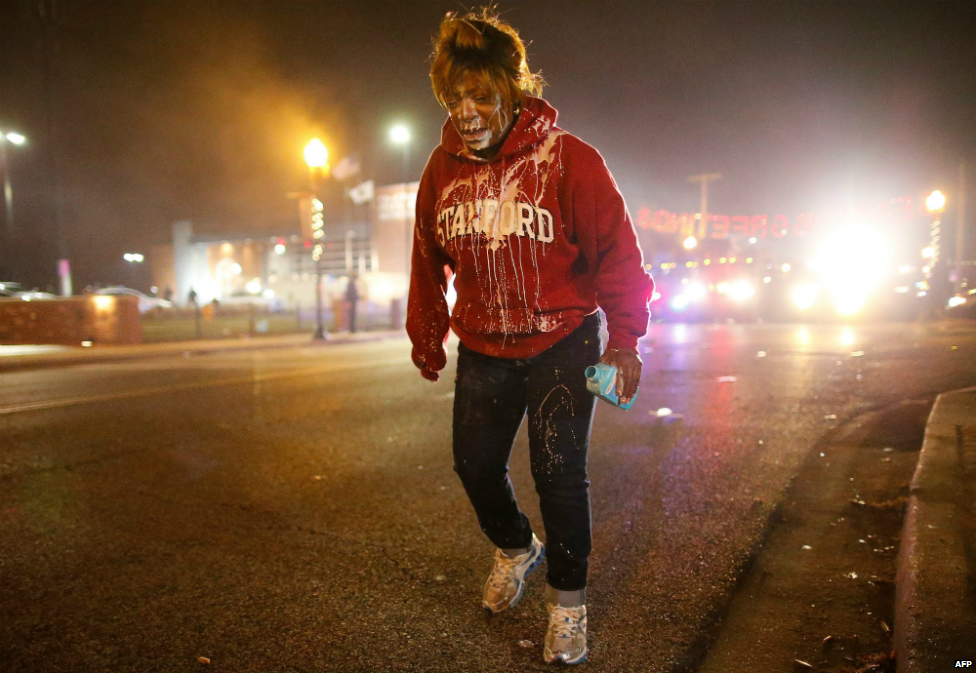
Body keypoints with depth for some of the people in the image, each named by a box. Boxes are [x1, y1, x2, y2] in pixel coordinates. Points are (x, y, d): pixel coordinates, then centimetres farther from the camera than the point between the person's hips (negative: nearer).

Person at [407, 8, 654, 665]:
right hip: (483, 349, 5)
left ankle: (568, 598, 21)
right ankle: (516, 546, 41)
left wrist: (624, 339, -14)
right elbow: (429, 257, 11)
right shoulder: (443, 167, -1)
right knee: (475, 463, 9)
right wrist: (427, 333, 15)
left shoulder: (568, 159, -14)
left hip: (562, 344, -4)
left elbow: (617, 249, -11)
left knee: (558, 470, -4)